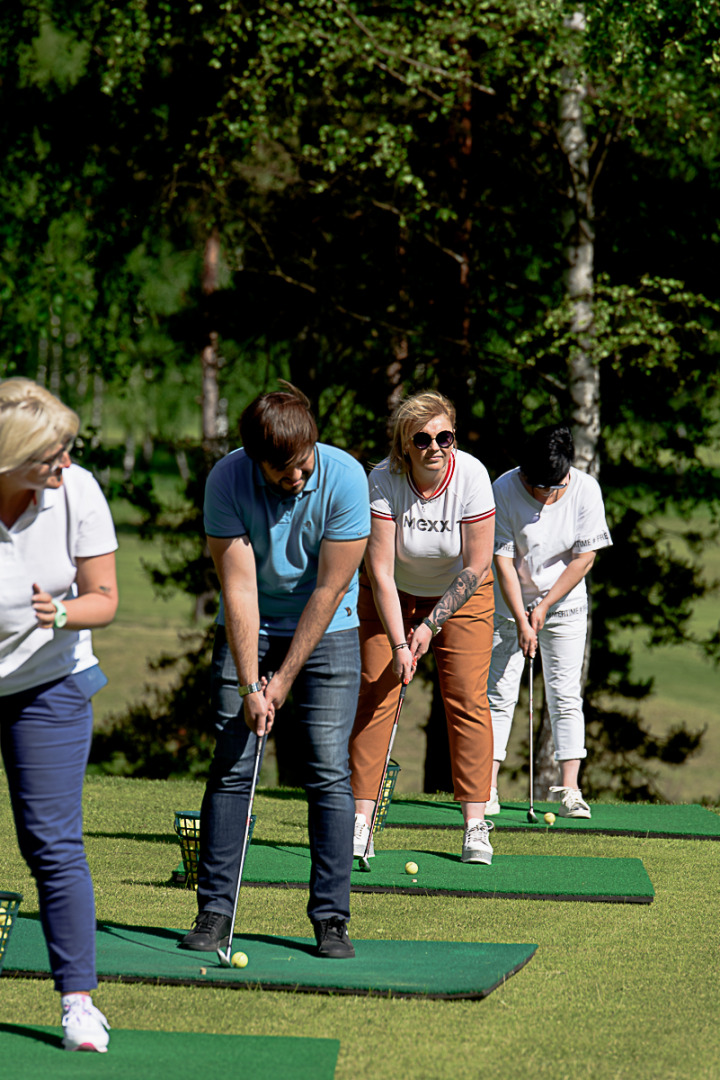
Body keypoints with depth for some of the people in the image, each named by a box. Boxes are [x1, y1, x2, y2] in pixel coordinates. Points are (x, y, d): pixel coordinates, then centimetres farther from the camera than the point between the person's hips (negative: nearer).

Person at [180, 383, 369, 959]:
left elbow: (330, 589, -17)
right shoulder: (227, 480, -19)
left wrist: (284, 678, -15)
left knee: (329, 773, -7)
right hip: (248, 631, 1)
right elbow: (239, 586, -18)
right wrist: (249, 684, -21)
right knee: (231, 768, -5)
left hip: (326, 631, -1)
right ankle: (215, 911, 0)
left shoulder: (344, 477, -22)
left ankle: (331, 918, -2)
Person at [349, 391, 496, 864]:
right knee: (376, 694, -8)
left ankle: (476, 824, -6)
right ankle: (361, 821, -7)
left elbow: (477, 567, -18)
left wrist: (431, 624, -19)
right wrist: (399, 643, -28)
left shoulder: (472, 476, -25)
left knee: (467, 697, -8)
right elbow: (380, 570, -24)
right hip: (393, 594, 0)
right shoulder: (384, 481, -26)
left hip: (461, 593, 0)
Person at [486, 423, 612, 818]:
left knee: (565, 696, -1)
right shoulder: (504, 489, -18)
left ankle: (569, 790, 2)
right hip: (509, 605, -1)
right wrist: (521, 620, -20)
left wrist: (544, 607, -12)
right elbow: (503, 560, -16)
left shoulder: (585, 489, -14)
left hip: (564, 604, 1)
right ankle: (487, 789, -2)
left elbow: (584, 558, -9)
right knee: (498, 693, -4)